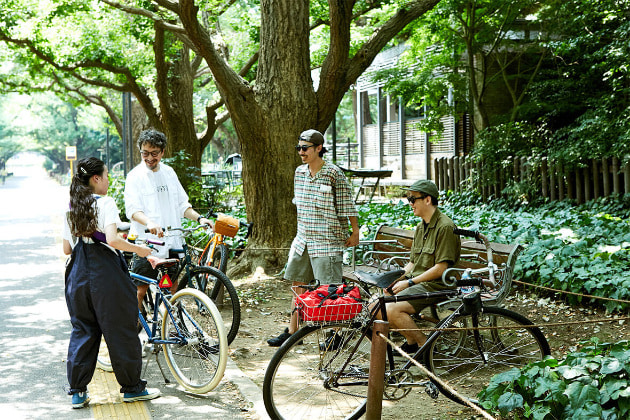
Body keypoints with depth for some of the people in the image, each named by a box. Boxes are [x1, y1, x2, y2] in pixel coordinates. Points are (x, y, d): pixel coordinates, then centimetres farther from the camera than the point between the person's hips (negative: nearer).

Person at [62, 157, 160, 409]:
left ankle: (77, 391, 13)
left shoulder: (72, 207, 10)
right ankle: (132, 387, 14)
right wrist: (138, 249, -9)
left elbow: (67, 248, 11)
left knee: (82, 330, 12)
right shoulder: (105, 203, -10)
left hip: (78, 274, 6)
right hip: (105, 272, -6)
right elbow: (113, 239, -23)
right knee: (120, 329, 4)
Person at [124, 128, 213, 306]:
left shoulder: (169, 173, 12)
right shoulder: (135, 176, -5)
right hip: (146, 243, -5)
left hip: (171, 241, 5)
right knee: (140, 289, -5)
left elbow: (182, 205, 17)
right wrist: (149, 223, -36)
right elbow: (133, 210, -16)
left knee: (172, 288, 11)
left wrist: (199, 218, 0)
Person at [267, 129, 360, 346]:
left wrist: (354, 232, -4)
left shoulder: (334, 173, -11)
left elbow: (347, 205, -7)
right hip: (303, 239, 7)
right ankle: (293, 332, 20)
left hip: (327, 241, -7)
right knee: (298, 284, 11)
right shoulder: (299, 172, 8)